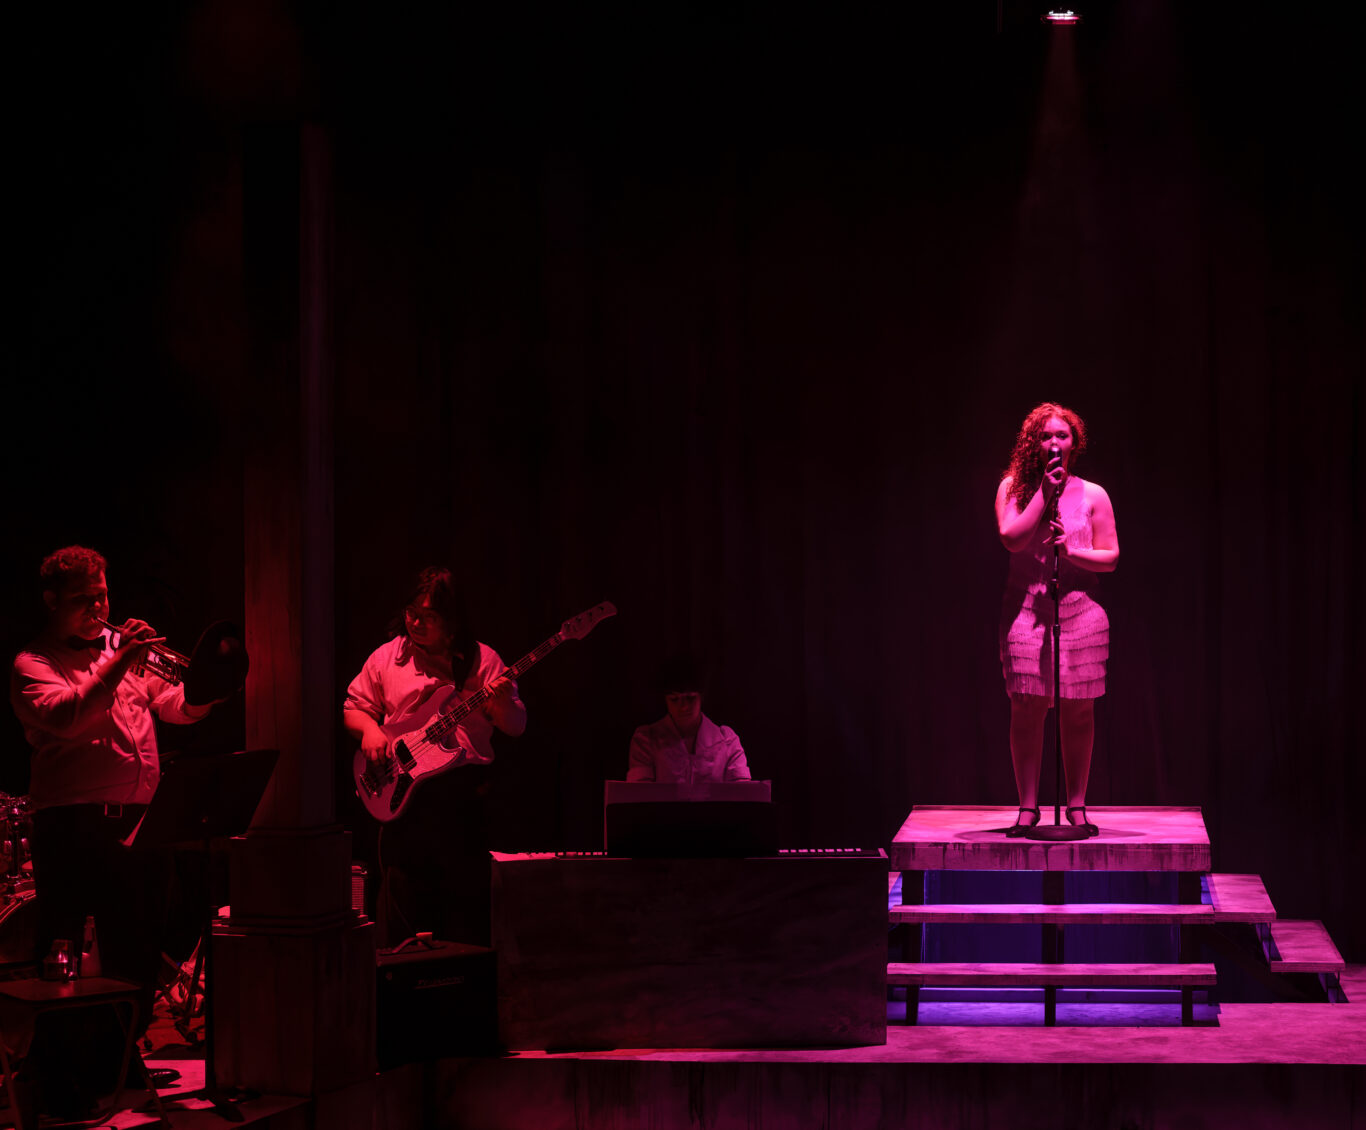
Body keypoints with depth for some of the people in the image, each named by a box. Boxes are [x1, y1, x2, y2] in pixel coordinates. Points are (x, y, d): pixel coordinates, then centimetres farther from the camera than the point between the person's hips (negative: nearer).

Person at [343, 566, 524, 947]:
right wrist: (369, 729, -5)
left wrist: (501, 703, -21)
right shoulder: (386, 658, 8)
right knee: (404, 903, 3)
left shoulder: (480, 660, 2)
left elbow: (517, 726, 1)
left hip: (465, 790, -1)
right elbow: (352, 707, 16)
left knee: (468, 901, 1)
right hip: (403, 790, 1)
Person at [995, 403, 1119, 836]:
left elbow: (1110, 557, 5)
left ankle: (1077, 805, 9)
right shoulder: (1014, 488, 5)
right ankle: (1028, 806, 4)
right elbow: (1012, 537, -11)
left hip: (1080, 609, 1)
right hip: (1025, 609, -1)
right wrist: (1045, 492, -11)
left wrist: (1071, 552, -12)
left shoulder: (1092, 495, 7)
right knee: (1026, 708, -4)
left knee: (1078, 711, 1)